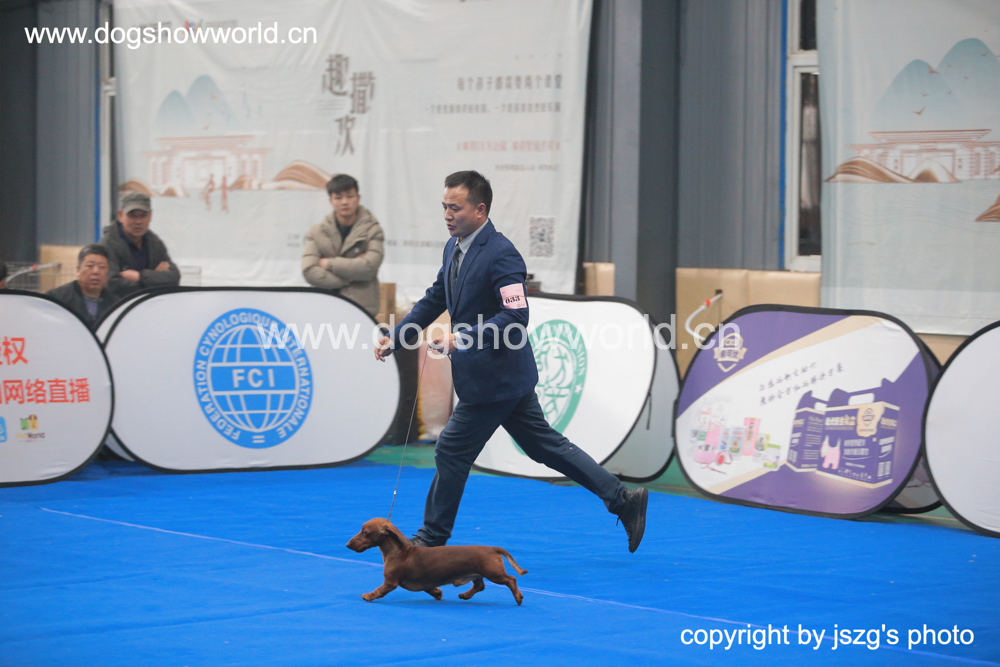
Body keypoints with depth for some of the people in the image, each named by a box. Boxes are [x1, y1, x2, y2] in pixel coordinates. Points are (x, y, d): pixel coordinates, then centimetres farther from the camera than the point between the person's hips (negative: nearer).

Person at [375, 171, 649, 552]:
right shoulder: (454, 248, 9)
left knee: (452, 451, 0)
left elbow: (515, 317, -26)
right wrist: (396, 338, 11)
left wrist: (461, 338, -29)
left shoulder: (500, 254, -20)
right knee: (546, 445, 14)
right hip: (502, 377, 10)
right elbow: (434, 300, 19)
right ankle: (623, 500, 18)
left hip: (496, 377, -10)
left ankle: (432, 539, 14)